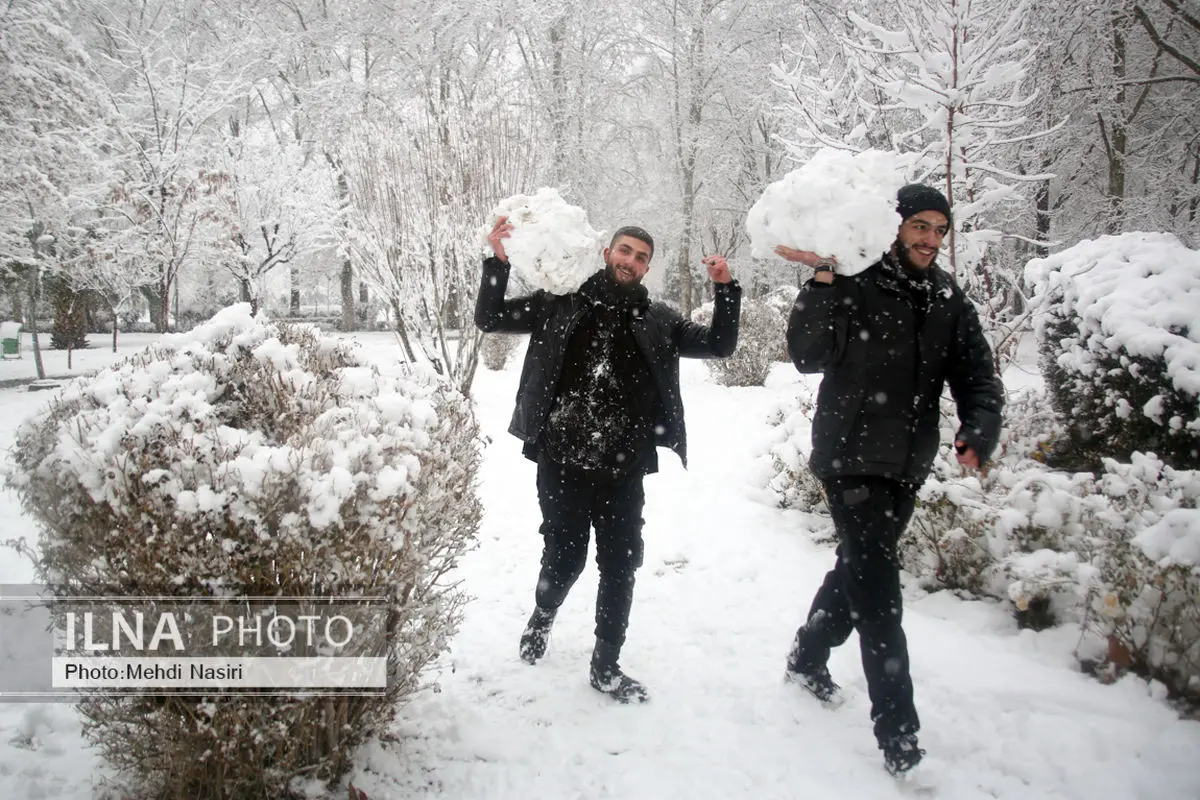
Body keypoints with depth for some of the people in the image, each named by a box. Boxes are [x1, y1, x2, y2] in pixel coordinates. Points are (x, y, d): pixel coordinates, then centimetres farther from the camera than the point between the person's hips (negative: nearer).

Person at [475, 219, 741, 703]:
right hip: (561, 465, -2)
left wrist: (725, 288, -5)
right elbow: (489, 319, 3)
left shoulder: (657, 320, 8)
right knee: (564, 558, 9)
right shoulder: (561, 303, 3)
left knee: (620, 568, 7)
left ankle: (606, 668, 25)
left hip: (623, 472, 2)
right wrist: (498, 261, -10)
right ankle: (541, 618, 43)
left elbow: (719, 345, 7)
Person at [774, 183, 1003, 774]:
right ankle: (897, 731, 2)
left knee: (858, 569, 21)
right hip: (851, 460, -6)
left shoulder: (949, 300, 6)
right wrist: (821, 283, -32)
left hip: (908, 467, 6)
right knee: (877, 588, -8)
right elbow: (809, 356, -21)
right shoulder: (853, 287, -12)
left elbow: (976, 376, 4)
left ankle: (807, 659, 45)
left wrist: (979, 429, -15)